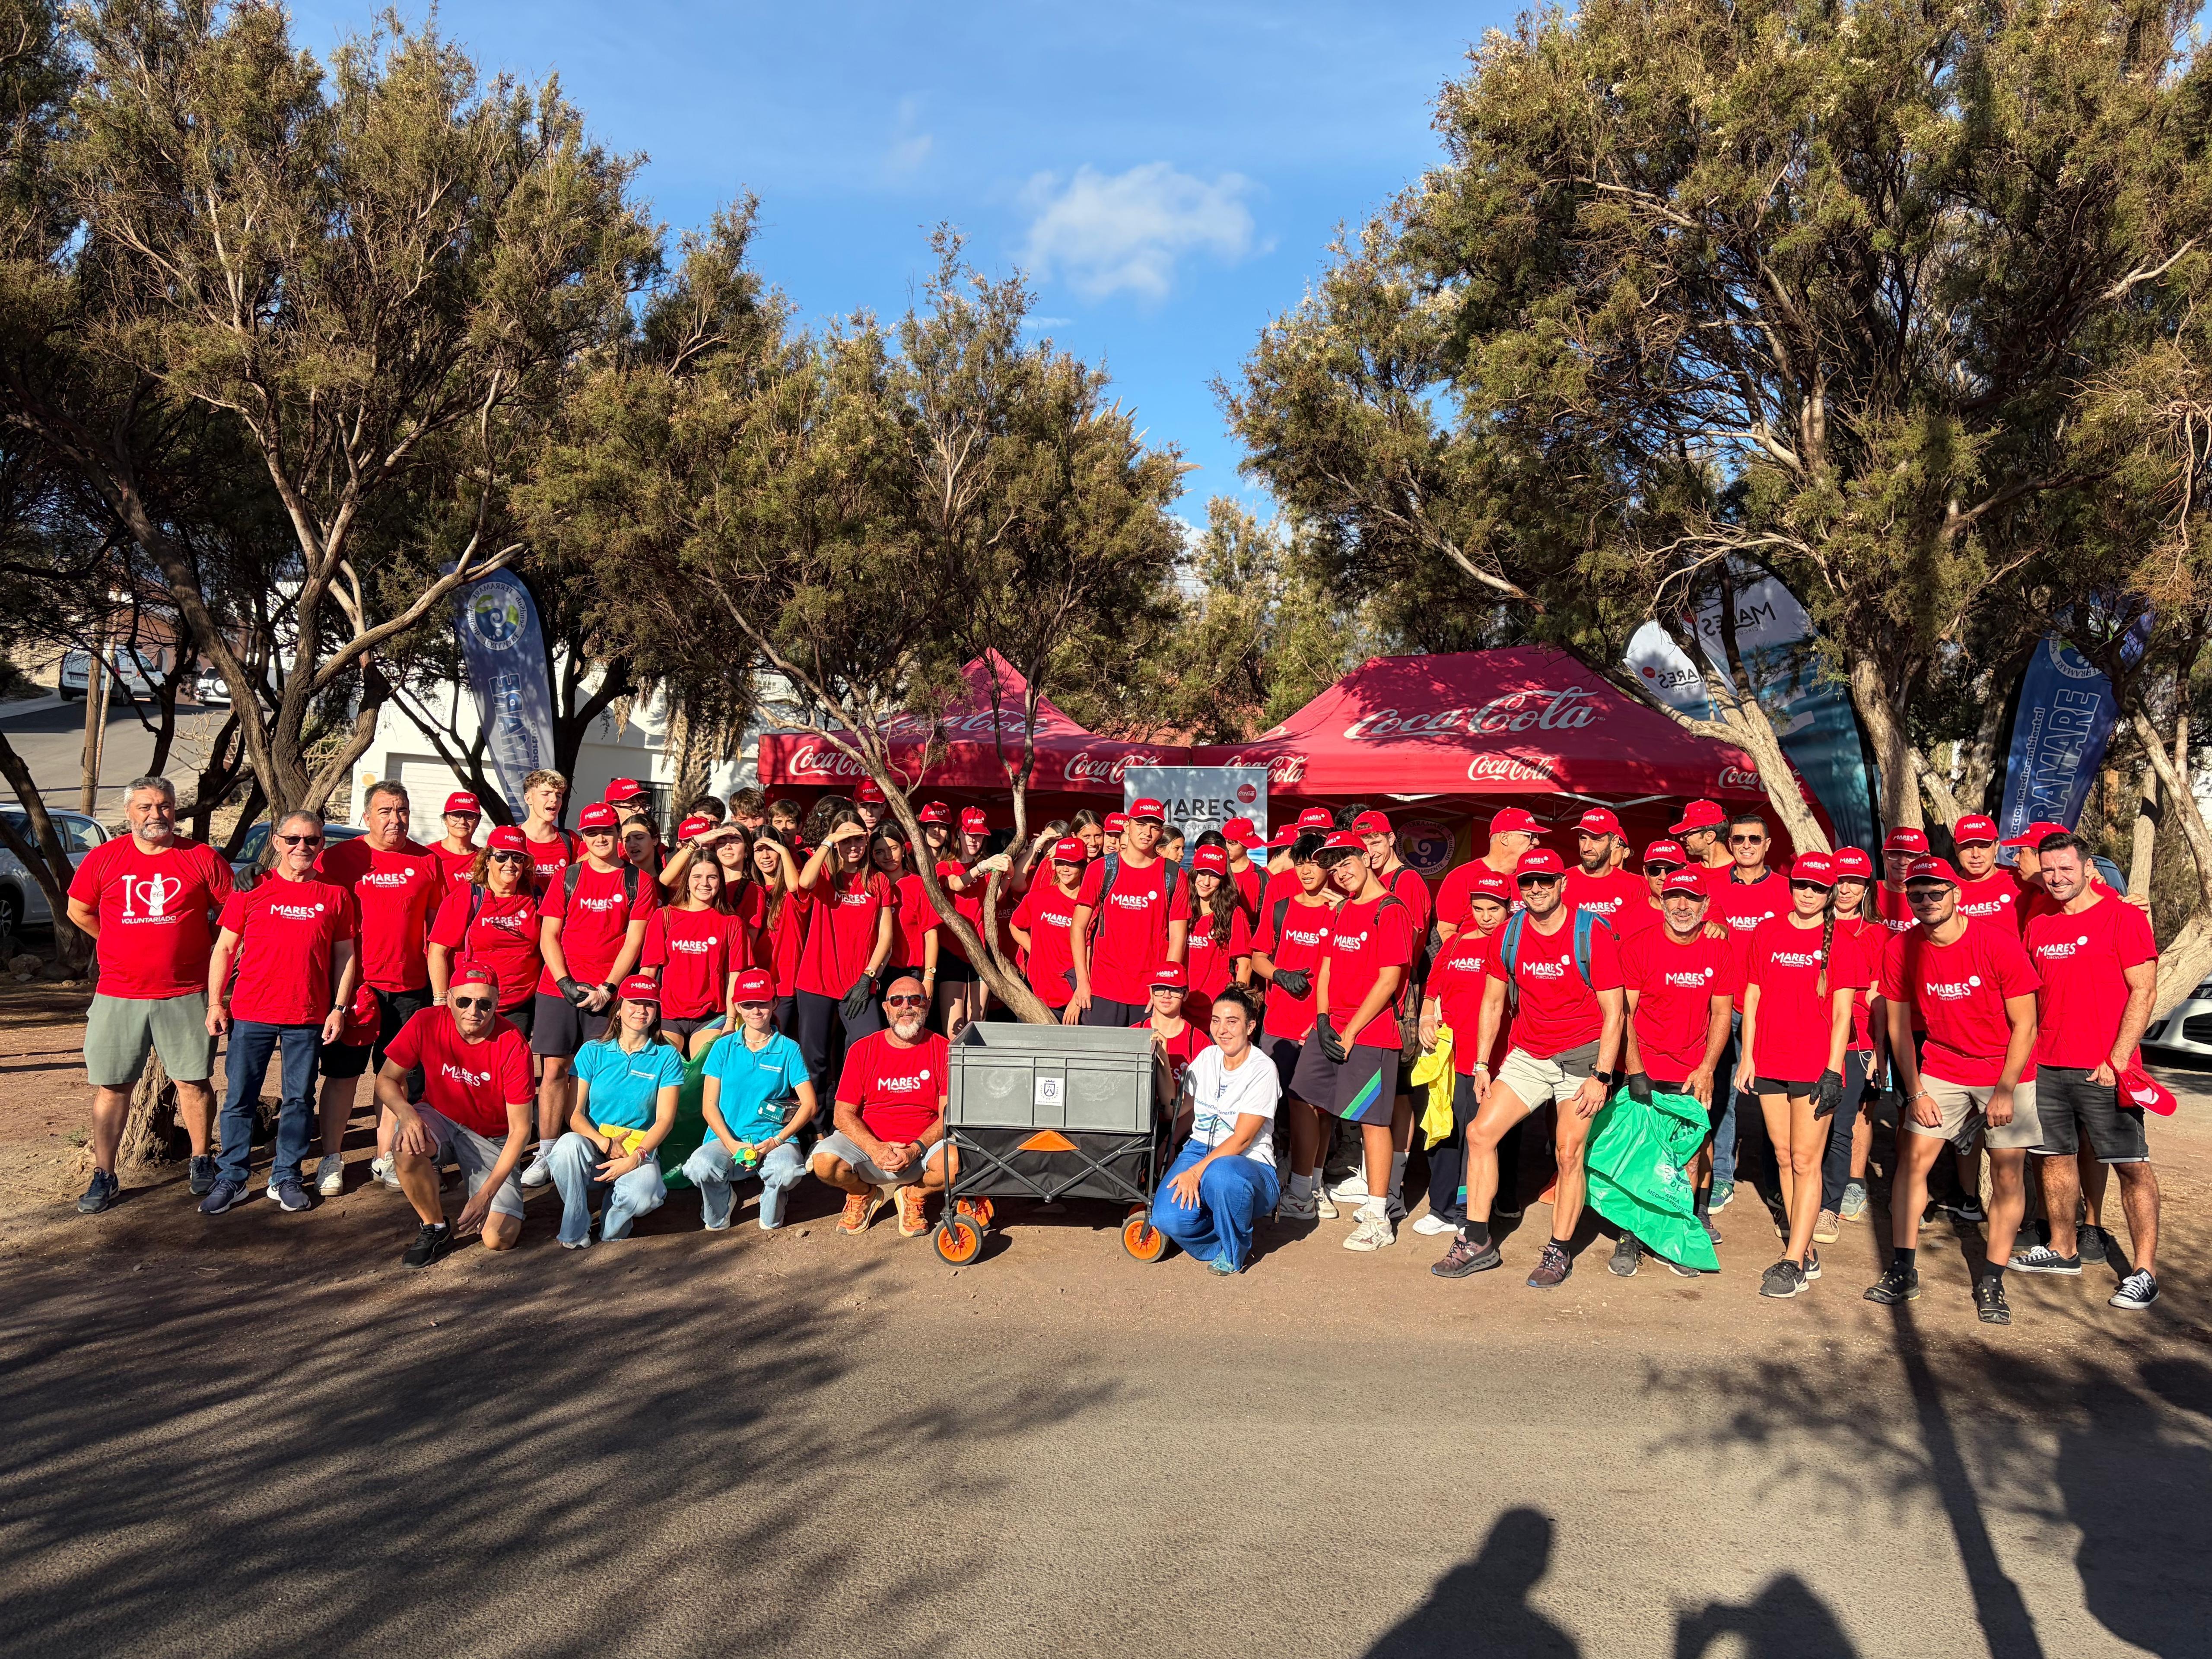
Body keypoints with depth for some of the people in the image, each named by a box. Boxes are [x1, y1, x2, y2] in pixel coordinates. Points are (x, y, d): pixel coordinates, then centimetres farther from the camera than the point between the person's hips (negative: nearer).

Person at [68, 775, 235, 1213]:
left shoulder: (202, 859, -2)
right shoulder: (104, 858, 2)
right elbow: (78, 911, 15)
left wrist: (203, 948, 5)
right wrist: (122, 946, 13)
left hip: (186, 994, -1)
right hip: (118, 995, 1)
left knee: (194, 1081, 6)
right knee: (111, 1086, 5)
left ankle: (201, 1163, 22)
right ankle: (104, 1176, 16)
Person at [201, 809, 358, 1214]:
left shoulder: (335, 896, 6)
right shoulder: (251, 890, 3)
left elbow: (345, 955, 9)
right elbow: (224, 948, 6)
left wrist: (339, 1008, 2)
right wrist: (215, 1003, 0)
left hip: (308, 1016, 1)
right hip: (251, 1013, -1)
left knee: (299, 1099, 7)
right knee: (240, 1097, 4)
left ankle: (286, 1177, 18)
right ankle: (231, 1177, 15)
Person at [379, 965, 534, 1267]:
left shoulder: (513, 1047, -23)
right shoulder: (426, 1024, -17)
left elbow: (520, 1129, -20)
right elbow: (386, 1079, -6)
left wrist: (487, 1193, -26)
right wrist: (407, 1114, -29)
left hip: (492, 1139, -2)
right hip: (439, 1120, 2)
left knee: (500, 1239, -16)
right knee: (407, 1144, -35)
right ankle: (435, 1228, -8)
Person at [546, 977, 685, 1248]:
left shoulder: (667, 1056, 3)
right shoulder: (593, 1052, 5)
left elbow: (665, 1119, -3)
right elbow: (574, 1114, -1)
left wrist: (635, 1158, -19)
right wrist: (606, 1143, -19)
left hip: (641, 1150, -1)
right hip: (593, 1149, 1)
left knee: (644, 1195, -34)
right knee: (569, 1144, -35)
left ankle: (611, 1230, 4)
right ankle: (574, 1235, -14)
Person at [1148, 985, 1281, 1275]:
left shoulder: (1262, 1070, -10)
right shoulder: (1207, 1058, 8)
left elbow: (1241, 1139, -16)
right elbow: (1187, 1111, 17)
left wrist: (1197, 1172, -25)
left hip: (1248, 1164, -4)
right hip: (1199, 1150, 4)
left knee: (1221, 1173, -41)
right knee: (1168, 1218, -26)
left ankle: (1234, 1251, -9)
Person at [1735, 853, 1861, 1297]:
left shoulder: (1839, 943, -1)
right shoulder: (1766, 934, 7)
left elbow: (1842, 1014, -3)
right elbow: (1752, 998, 10)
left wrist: (1833, 1071, -10)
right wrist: (1747, 1057, 5)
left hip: (1816, 1067, -4)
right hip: (1769, 1064, 4)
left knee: (1806, 1162, -5)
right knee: (1784, 1158, 10)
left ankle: (1794, 1263, -3)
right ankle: (1806, 1253, 21)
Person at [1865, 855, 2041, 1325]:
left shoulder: (1999, 943, -18)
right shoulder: (1901, 950, -9)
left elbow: (2025, 1025, -13)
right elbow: (1899, 1025, 0)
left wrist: (2005, 1091, -16)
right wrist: (1916, 1092, -4)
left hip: (2006, 1070, -2)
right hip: (1941, 1068, 3)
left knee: (2008, 1172, -3)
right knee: (1913, 1158, -4)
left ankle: (1991, 1282, 8)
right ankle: (1903, 1271, 5)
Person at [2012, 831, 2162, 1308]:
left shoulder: (2123, 917, -5)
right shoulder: (2039, 927, 12)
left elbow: (2143, 991, -10)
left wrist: (2118, 1058, -15)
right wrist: (2028, 1053, 10)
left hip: (2103, 1070, -6)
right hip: (2047, 1067, 6)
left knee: (2132, 1166, -2)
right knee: (2055, 1157, 13)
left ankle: (2144, 1270, 2)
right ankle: (2062, 1250, 25)